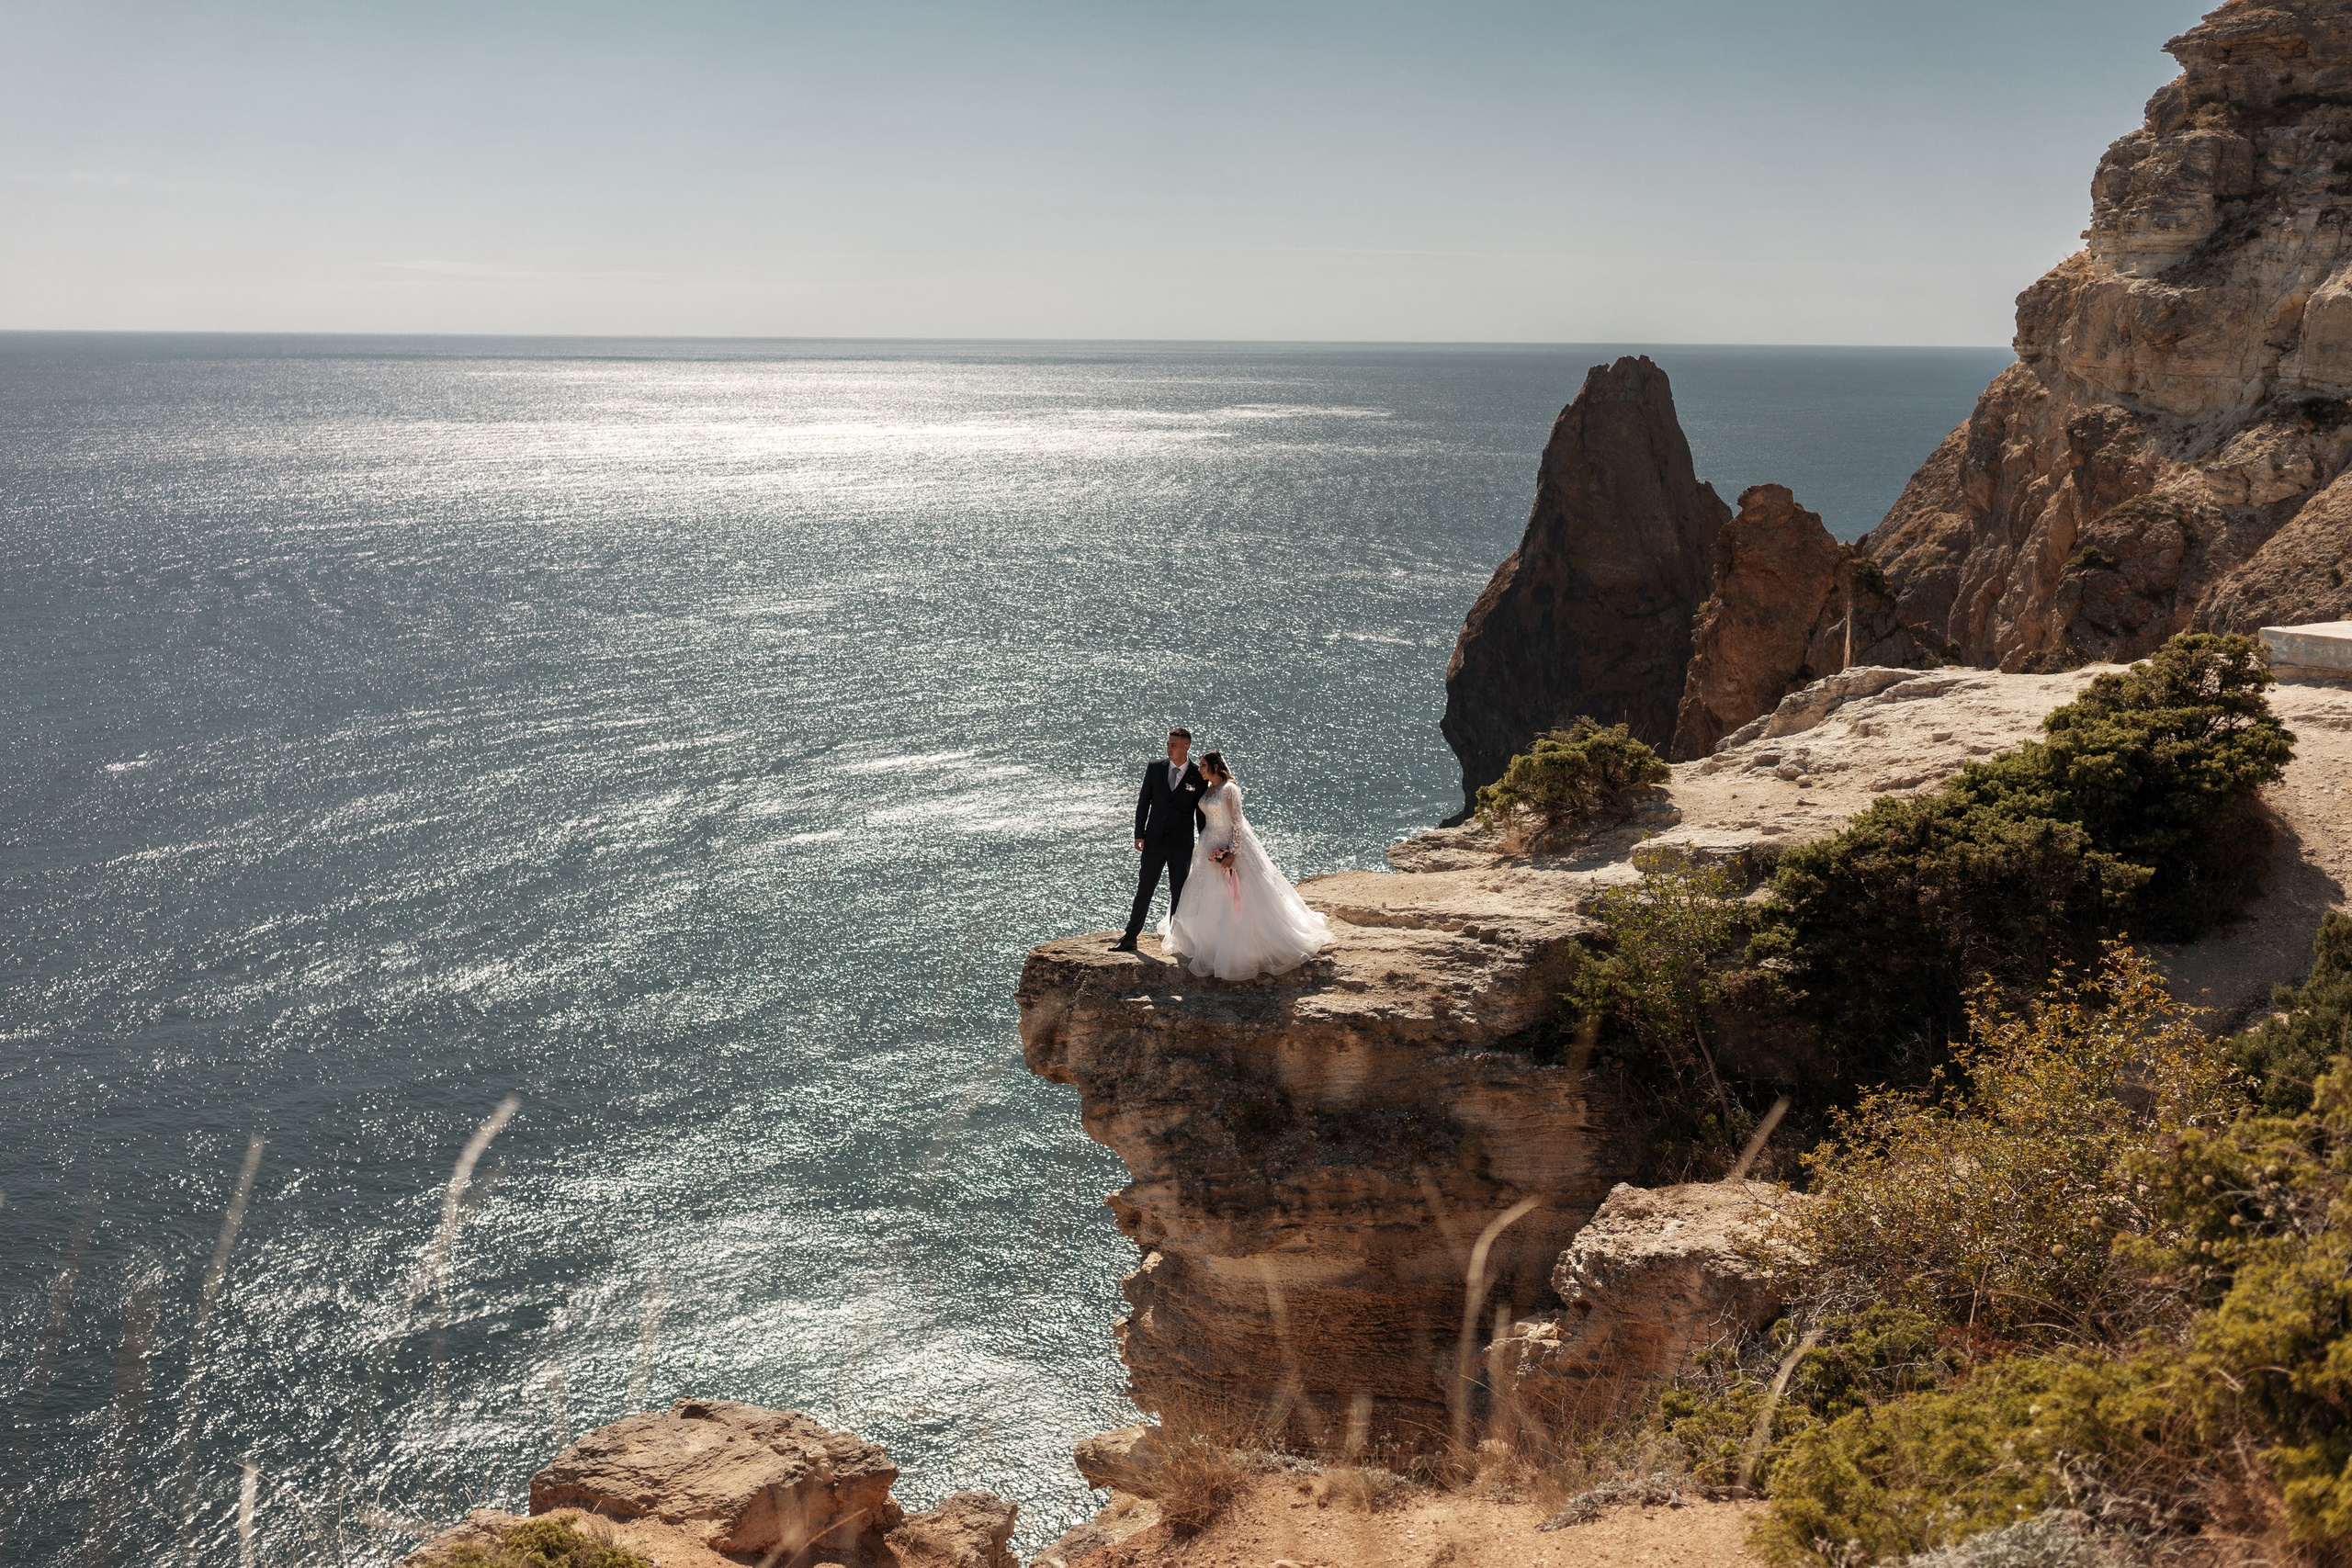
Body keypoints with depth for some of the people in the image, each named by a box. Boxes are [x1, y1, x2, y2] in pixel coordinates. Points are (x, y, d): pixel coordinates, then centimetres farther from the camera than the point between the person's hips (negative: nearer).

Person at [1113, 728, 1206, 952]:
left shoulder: (1199, 777, -3)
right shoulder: (1154, 768, 2)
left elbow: (1201, 813, 2)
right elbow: (1143, 802, 6)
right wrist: (1139, 834, 0)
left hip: (1182, 844, -1)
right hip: (1154, 841, 1)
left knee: (1179, 894, 7)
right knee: (1144, 890, 4)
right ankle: (1130, 938, 10)